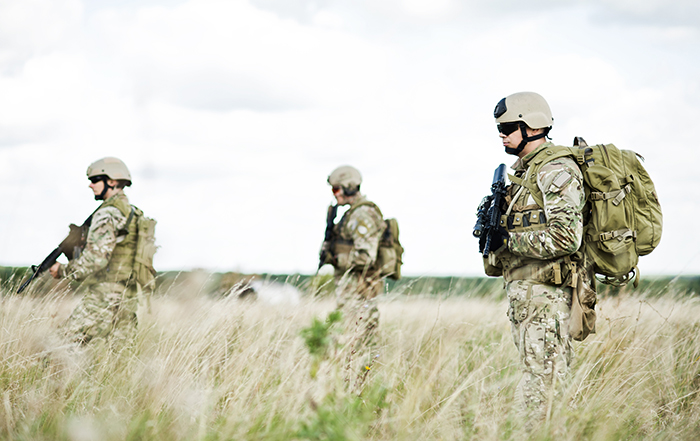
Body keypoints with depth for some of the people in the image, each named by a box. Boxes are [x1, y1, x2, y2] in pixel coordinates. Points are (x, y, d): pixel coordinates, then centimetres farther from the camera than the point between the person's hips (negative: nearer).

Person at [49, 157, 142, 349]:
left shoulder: (108, 214, -12)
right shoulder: (131, 212, 17)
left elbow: (96, 258, -21)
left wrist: (64, 271, -9)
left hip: (104, 297, -9)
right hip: (129, 297, 9)